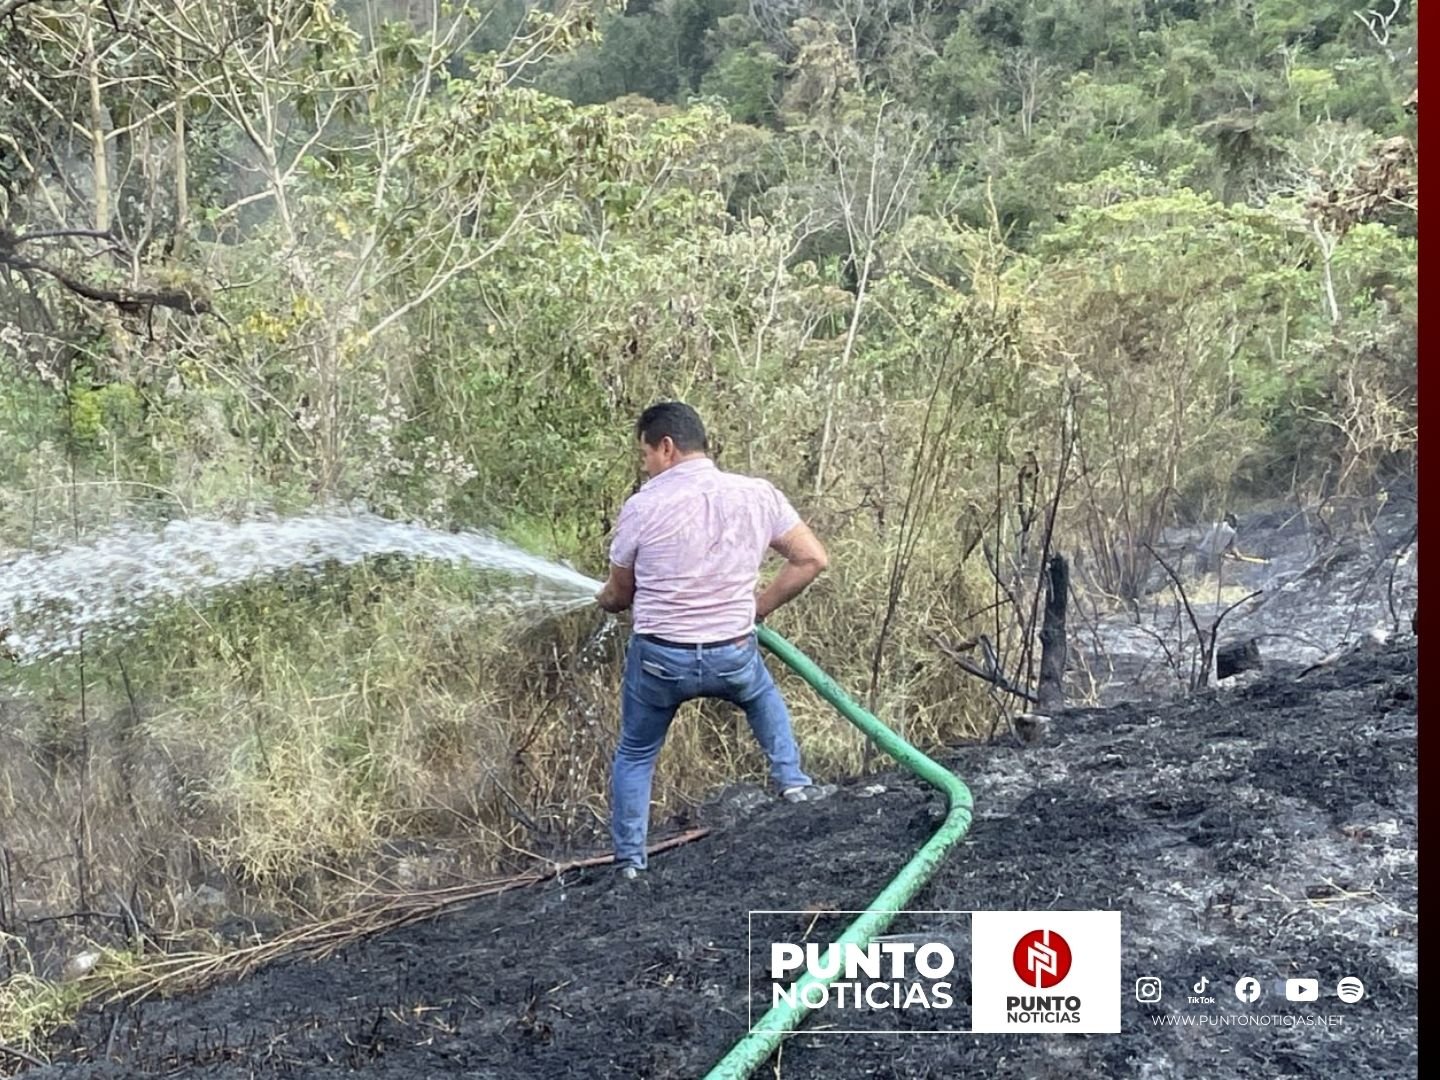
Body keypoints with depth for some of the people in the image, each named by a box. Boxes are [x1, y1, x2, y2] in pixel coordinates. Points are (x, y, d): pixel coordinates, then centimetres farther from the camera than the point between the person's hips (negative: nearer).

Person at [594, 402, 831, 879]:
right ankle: (793, 783, 27)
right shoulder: (758, 495, -4)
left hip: (659, 659, -2)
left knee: (635, 756, 22)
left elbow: (619, 594, 2)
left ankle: (629, 862, 25)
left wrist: (604, 599, 26)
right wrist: (759, 605, 9)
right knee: (763, 697, 37)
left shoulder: (643, 506, -10)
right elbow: (813, 559, -1)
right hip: (733, 657, 2)